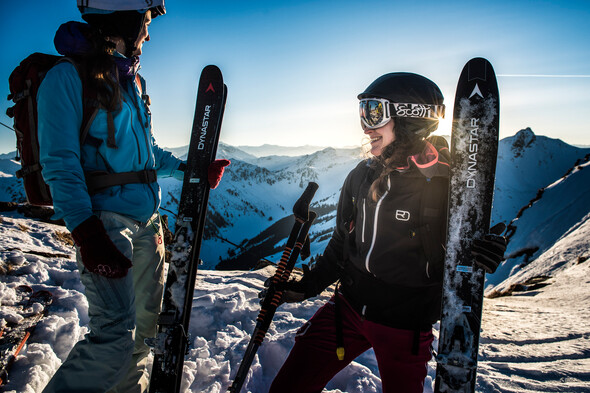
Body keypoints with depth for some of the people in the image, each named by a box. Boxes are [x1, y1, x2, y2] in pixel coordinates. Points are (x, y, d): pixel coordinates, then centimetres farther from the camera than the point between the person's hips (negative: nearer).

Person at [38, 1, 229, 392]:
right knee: (115, 337, -14)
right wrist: (87, 233, -23)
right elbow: (61, 165, -14)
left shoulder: (133, 81, 17)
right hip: (105, 218, -8)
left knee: (147, 319, 15)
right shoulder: (68, 77, -7)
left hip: (147, 218, 8)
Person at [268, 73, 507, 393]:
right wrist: (308, 286, 12)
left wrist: (479, 257, -29)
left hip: (406, 324, -4)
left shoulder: (444, 183, -16)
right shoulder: (362, 175, 0)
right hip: (349, 306, 4)